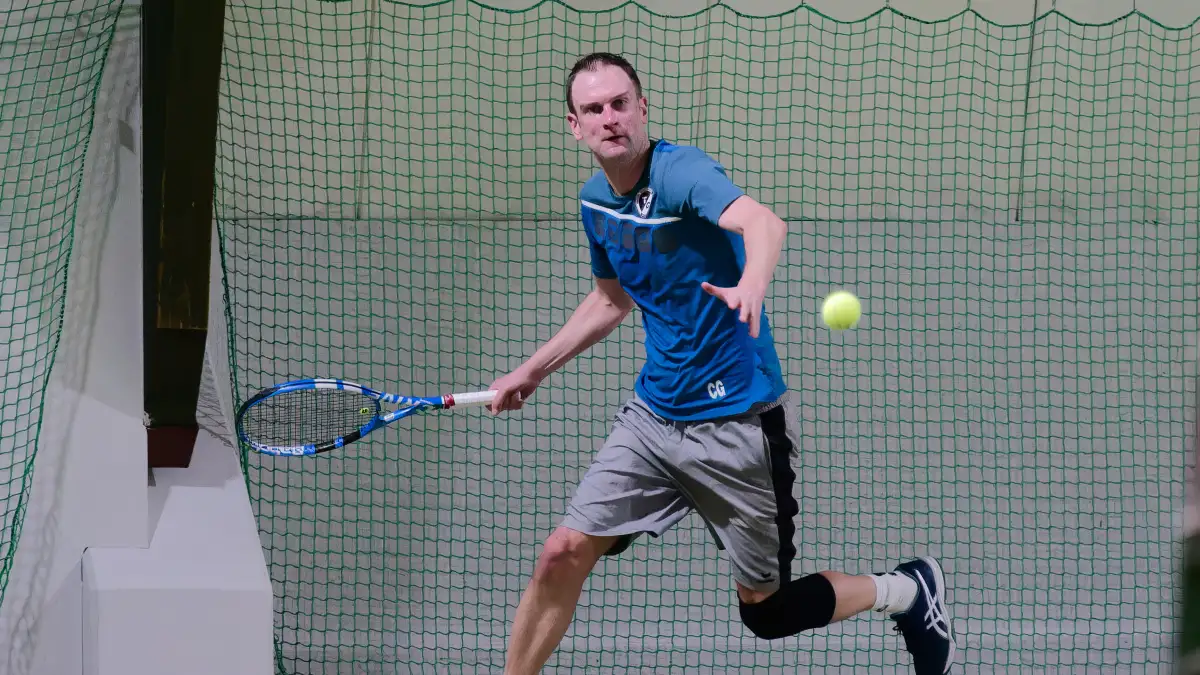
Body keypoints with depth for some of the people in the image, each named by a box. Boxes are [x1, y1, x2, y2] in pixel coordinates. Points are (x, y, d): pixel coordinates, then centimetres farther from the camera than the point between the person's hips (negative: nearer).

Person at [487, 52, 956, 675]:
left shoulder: (680, 171, -20)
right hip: (653, 413, 6)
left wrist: (751, 283, -62)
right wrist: (533, 371, 24)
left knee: (764, 612, 5)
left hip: (736, 424, -6)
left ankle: (907, 591, 29)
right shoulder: (594, 202, 4)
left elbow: (762, 221, -41)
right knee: (562, 554, -7)